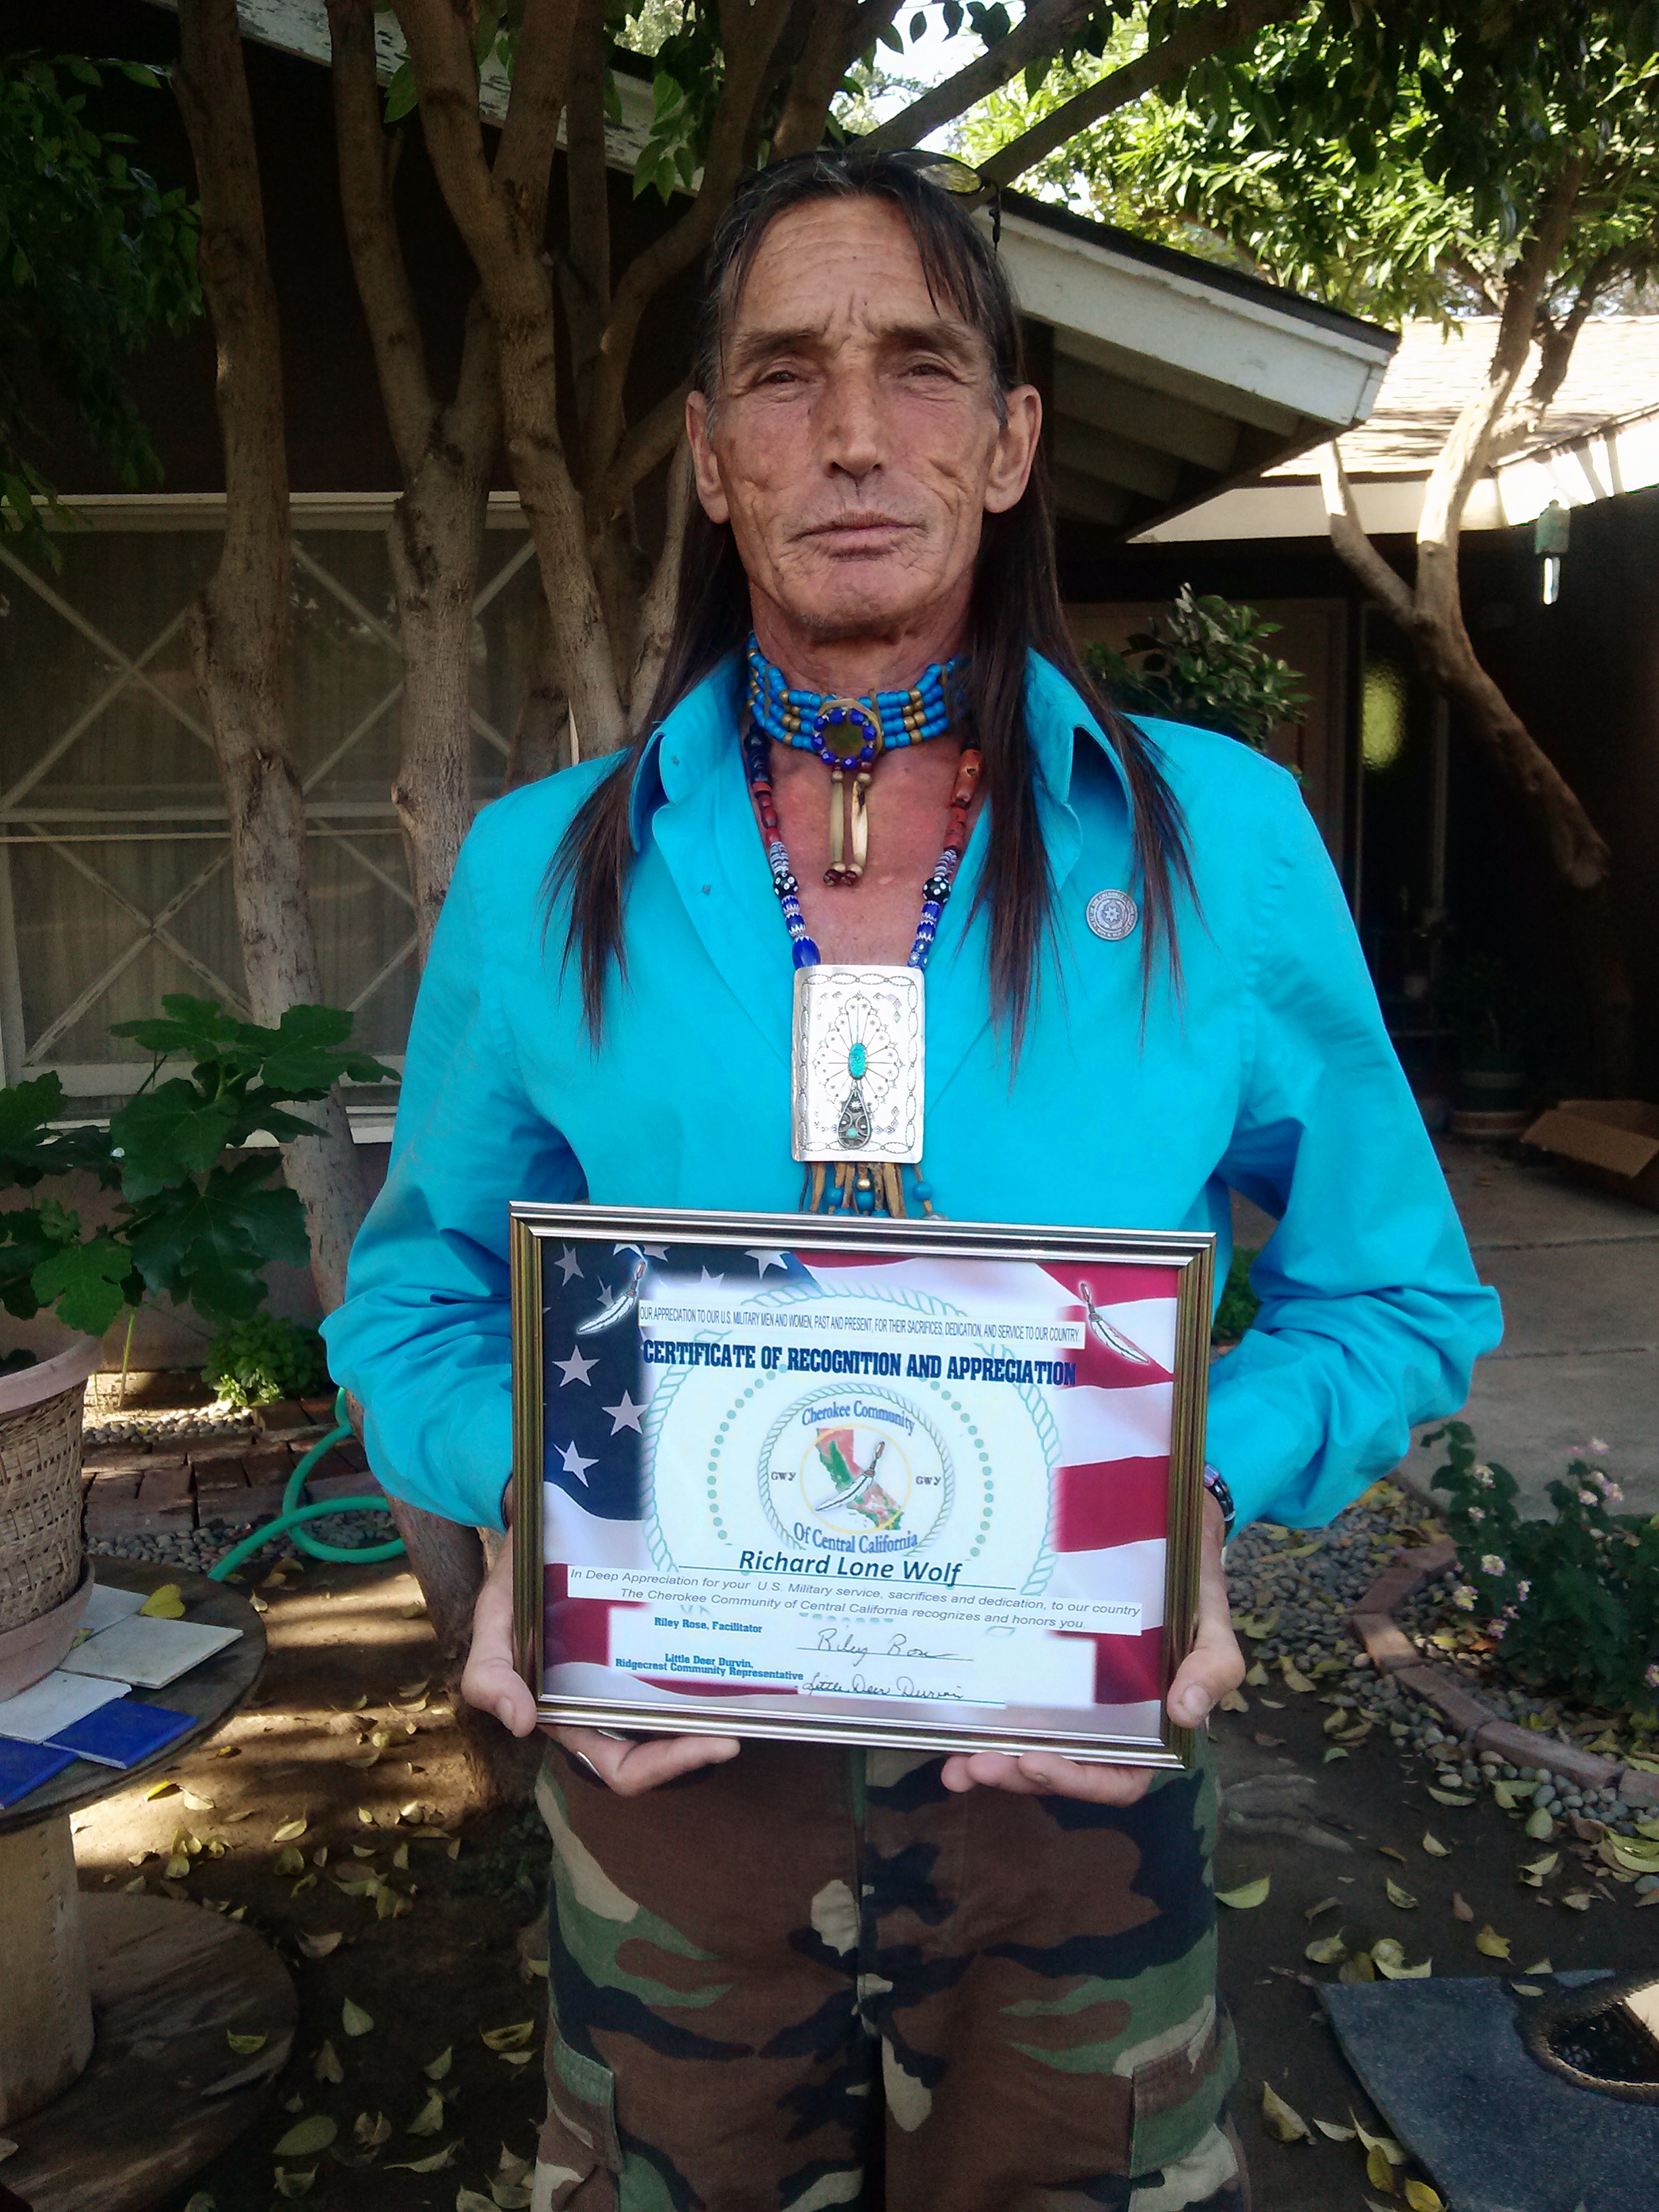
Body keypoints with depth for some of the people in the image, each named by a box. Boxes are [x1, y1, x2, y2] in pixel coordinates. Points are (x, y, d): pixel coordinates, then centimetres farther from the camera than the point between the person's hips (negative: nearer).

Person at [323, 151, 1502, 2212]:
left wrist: (1206, 1488, -17)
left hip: (1068, 1779, 0)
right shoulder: (539, 871, -4)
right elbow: (419, 1303, 6)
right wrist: (529, 1500, -14)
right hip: (666, 1779, 1)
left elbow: (1394, 1295, 2)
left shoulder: (1221, 841, -6)